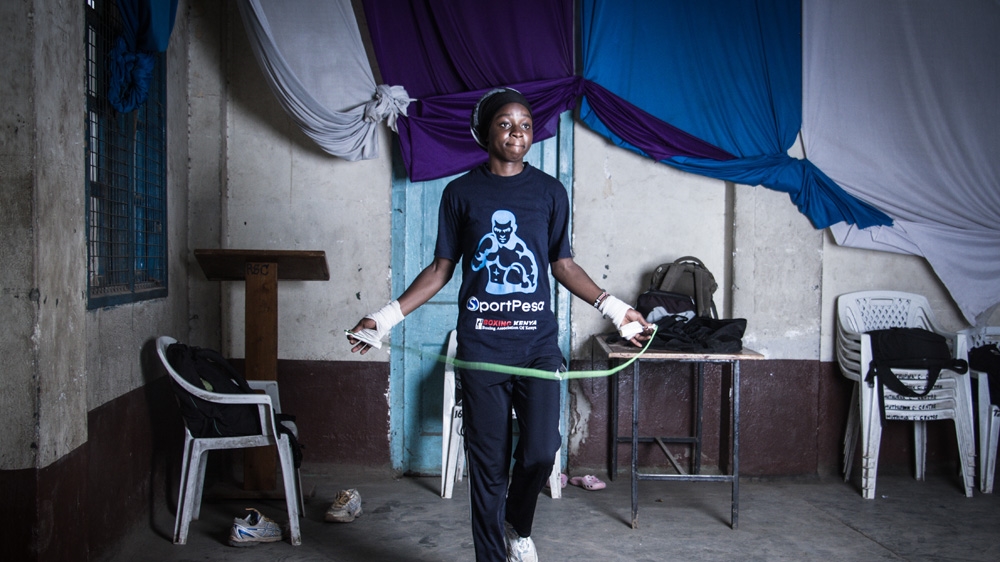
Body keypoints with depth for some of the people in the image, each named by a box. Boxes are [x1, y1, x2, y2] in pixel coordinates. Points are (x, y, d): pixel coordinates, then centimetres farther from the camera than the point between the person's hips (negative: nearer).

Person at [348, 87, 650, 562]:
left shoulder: (550, 191, 8)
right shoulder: (461, 192, 6)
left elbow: (564, 265, 11)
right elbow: (442, 268, 8)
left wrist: (614, 308, 4)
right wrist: (387, 317, 2)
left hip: (538, 342, 1)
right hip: (481, 346, -1)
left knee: (541, 450, -10)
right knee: (488, 465, 3)